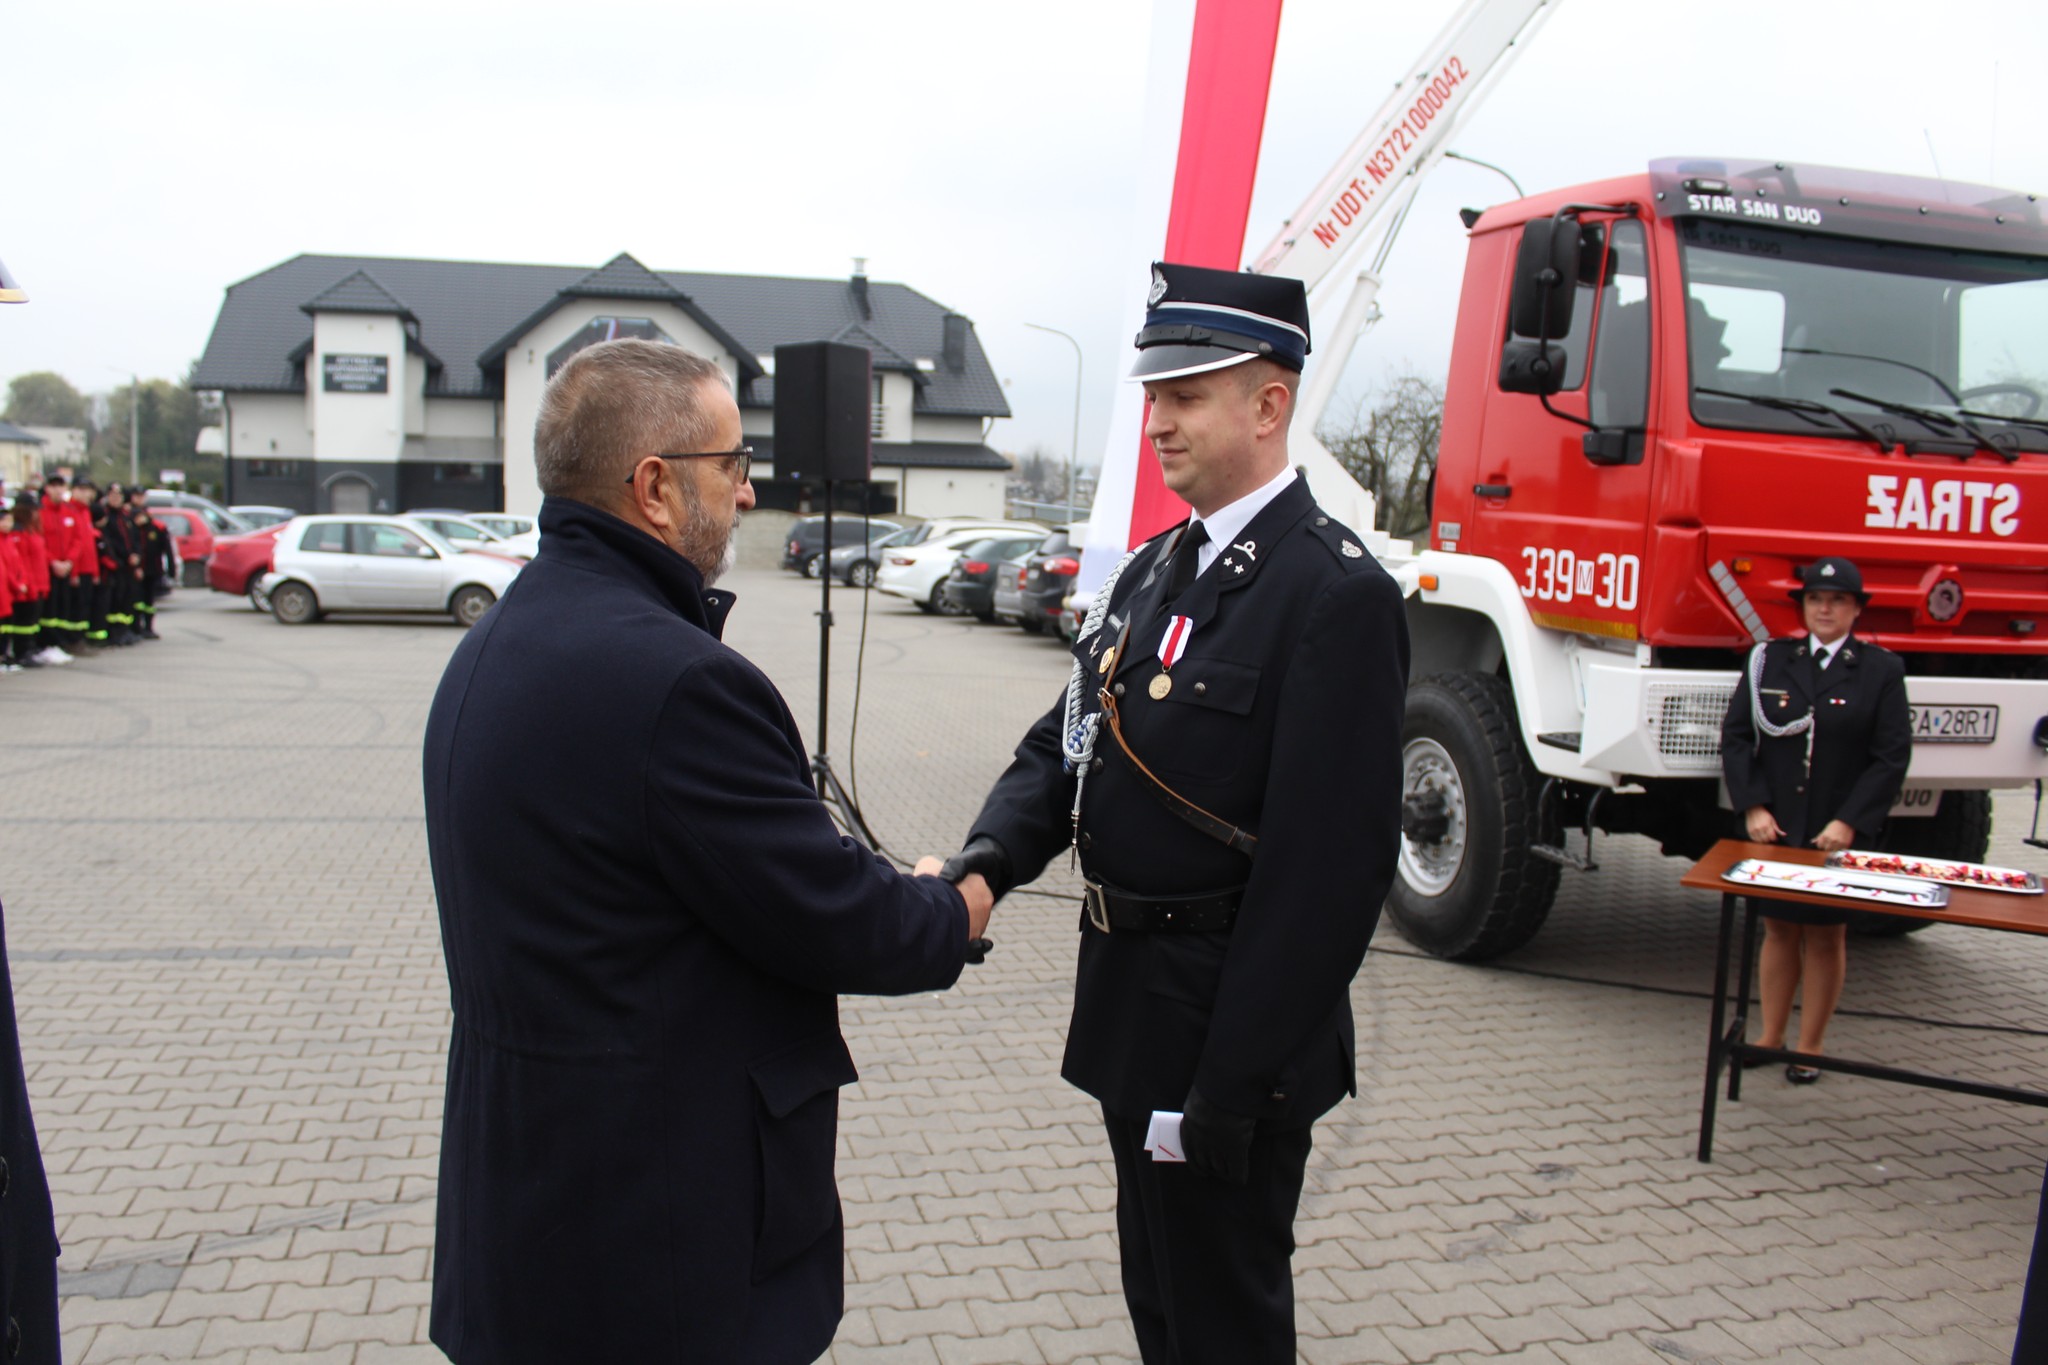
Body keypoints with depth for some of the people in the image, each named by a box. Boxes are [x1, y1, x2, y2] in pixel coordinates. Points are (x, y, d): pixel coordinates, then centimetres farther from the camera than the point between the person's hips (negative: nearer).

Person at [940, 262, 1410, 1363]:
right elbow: (1064, 742, 9)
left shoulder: (1335, 593, -20)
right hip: (1130, 1005, 8)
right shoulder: (1153, 570, 8)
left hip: (1228, 1029, -8)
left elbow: (1329, 868, -23)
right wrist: (994, 855, -12)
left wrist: (1235, 1086, -22)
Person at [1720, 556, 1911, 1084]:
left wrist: (1848, 822, -13)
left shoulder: (1882, 670, 0)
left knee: (1826, 937, 8)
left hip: (1839, 833, -1)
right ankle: (1770, 1036, 22)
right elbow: (1735, 736, 2)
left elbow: (1892, 756, -5)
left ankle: (1810, 1047, 19)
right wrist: (1753, 807, -9)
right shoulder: (1769, 660, 4)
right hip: (1773, 828, 2)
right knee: (1779, 930, 11)